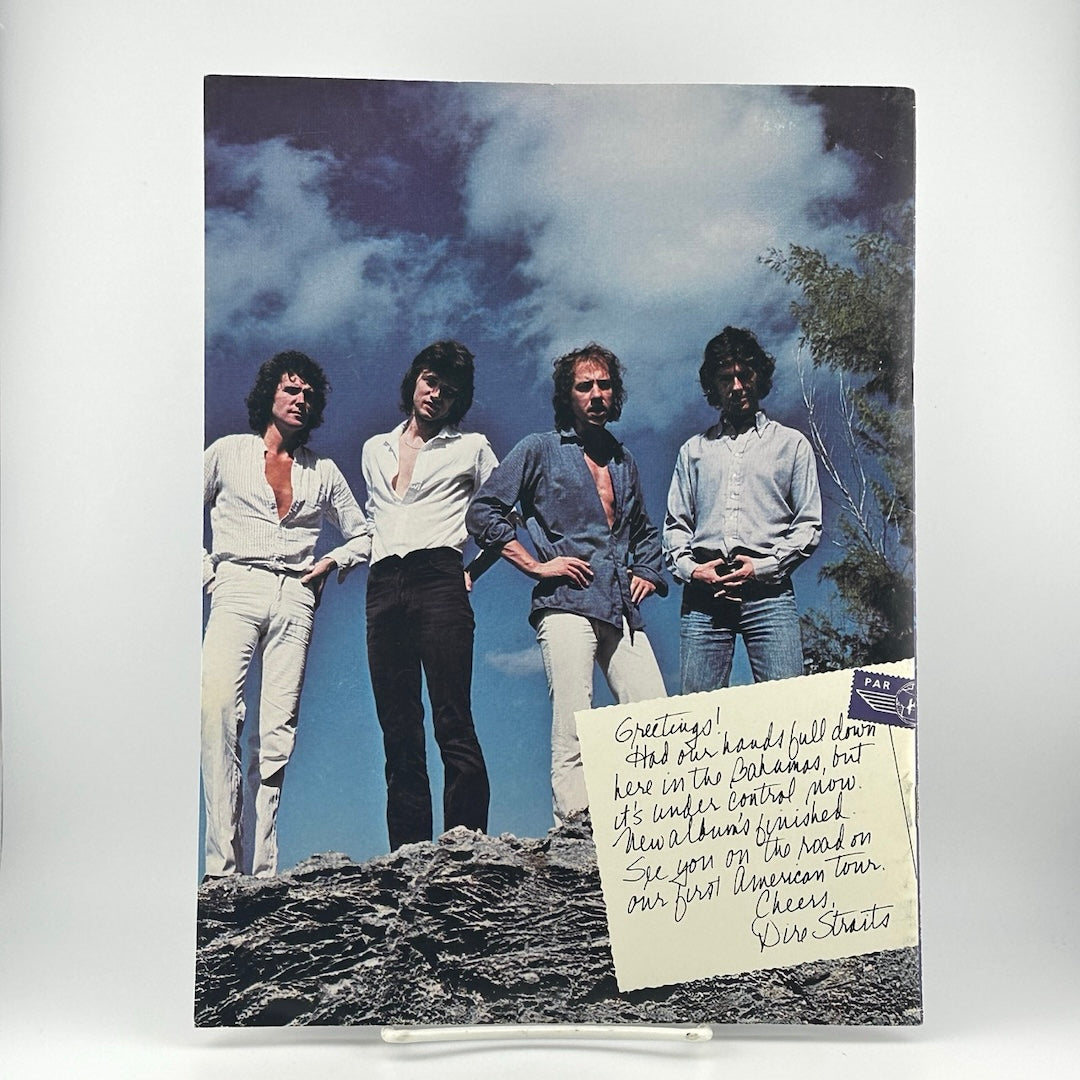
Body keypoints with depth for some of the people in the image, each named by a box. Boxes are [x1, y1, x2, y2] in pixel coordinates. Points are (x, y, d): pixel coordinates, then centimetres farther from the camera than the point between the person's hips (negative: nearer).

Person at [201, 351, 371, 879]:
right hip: (238, 588, -2)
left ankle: (262, 869, -3)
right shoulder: (228, 452, 14)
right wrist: (207, 570, 4)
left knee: (279, 727, -6)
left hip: (294, 598, 2)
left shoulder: (324, 472, 19)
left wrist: (331, 562, 6)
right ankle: (223, 864, -23)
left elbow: (361, 536, 24)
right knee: (216, 704, -25)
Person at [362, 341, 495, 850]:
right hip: (383, 586, 4)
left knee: (453, 723, -13)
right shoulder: (374, 450, 24)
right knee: (398, 730, 1)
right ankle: (408, 854, 4)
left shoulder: (472, 448, 13)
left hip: (437, 579, -4)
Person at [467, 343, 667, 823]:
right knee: (573, 733, -10)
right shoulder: (541, 449, 7)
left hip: (622, 612, 5)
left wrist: (646, 572, 17)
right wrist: (536, 565, -6)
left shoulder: (623, 460, 24)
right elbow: (484, 511, 0)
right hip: (567, 604, -5)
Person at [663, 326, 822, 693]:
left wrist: (763, 567, -6)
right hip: (703, 597, 2)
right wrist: (689, 568, -3)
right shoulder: (694, 450, 21)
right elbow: (675, 524, 16)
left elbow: (810, 525, 8)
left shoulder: (792, 444, 15)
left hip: (768, 593, -1)